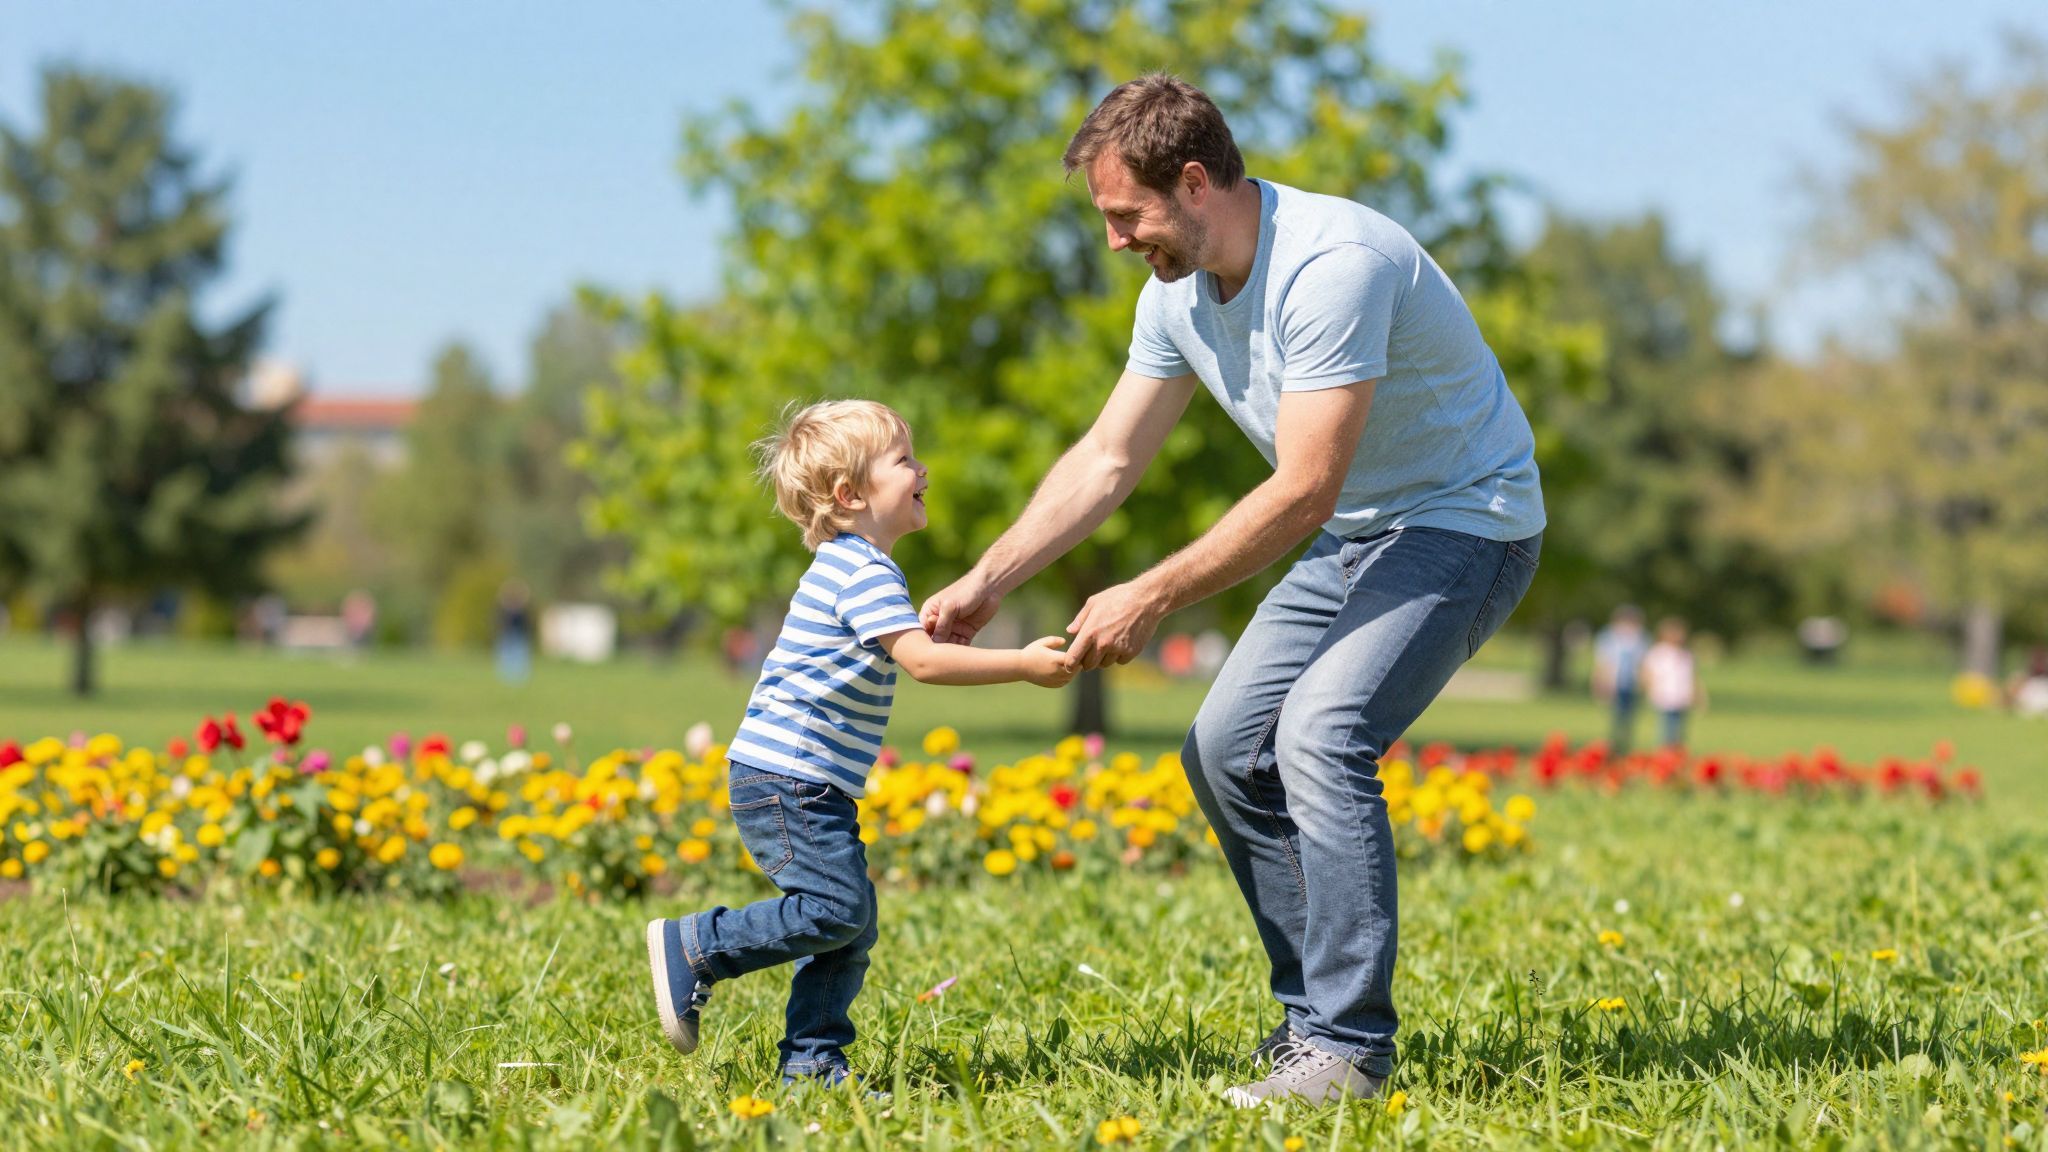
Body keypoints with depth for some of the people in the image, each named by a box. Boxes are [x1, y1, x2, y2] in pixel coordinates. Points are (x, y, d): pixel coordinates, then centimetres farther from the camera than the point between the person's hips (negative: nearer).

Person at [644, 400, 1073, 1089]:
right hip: (789, 780, -10)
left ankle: (812, 1062, 9)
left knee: (850, 927, 7)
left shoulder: (851, 567, 18)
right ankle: (692, 949, -6)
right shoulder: (864, 572, -15)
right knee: (836, 909, -15)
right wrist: (1024, 665, -20)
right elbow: (923, 661, -24)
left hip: (809, 786, 10)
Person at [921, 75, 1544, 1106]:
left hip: (1462, 523, -9)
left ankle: (1349, 1045, -21)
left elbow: (1303, 491, -30)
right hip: (1352, 535, 9)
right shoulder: (1178, 295, -1)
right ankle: (1314, 1011, 13)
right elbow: (1105, 461, 7)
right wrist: (985, 583, 0)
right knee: (1226, 750, 4)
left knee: (1321, 734, -25)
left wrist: (1151, 600, -24)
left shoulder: (1332, 266, -30)